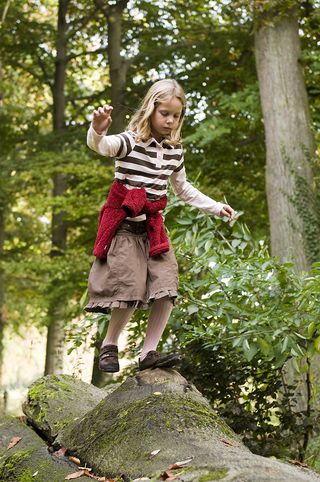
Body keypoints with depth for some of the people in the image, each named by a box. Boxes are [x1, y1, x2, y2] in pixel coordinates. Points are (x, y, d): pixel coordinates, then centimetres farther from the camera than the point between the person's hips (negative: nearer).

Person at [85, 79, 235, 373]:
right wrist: (97, 130, -57)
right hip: (125, 225, -6)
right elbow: (101, 146, -34)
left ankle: (149, 352, 3)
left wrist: (214, 207, 21)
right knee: (131, 288, -13)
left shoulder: (175, 150, 8)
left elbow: (182, 188, 24)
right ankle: (109, 345, 10)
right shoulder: (131, 141, -12)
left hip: (153, 227, 6)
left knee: (167, 288, -6)